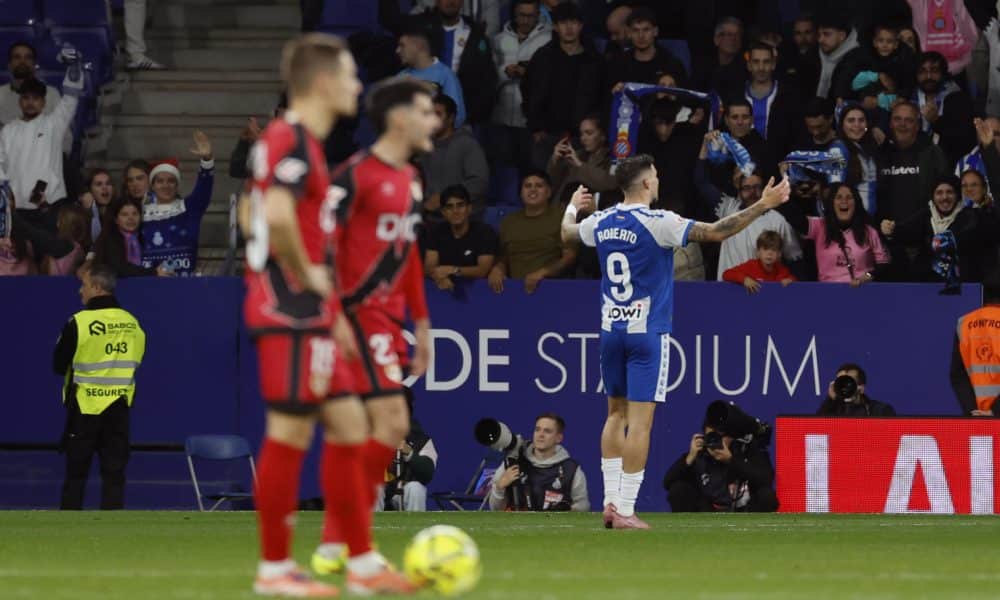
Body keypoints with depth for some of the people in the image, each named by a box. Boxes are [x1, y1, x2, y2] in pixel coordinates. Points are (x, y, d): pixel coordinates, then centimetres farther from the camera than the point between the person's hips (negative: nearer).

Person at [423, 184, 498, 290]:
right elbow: (429, 268, -4)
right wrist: (440, 278, -28)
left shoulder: (485, 232, -3)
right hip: (446, 287, 2)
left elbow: (483, 270, -13)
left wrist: (452, 270, -25)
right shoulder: (436, 232, 6)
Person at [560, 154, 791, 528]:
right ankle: (625, 511, -8)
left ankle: (611, 502, 13)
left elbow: (567, 233, 26)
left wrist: (573, 207, 47)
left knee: (616, 414, 16)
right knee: (640, 422, -5)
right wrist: (763, 206, -13)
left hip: (611, 329, 6)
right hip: (647, 332, -6)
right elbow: (716, 232, -18)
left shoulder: (601, 223, 4)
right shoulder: (656, 222, -14)